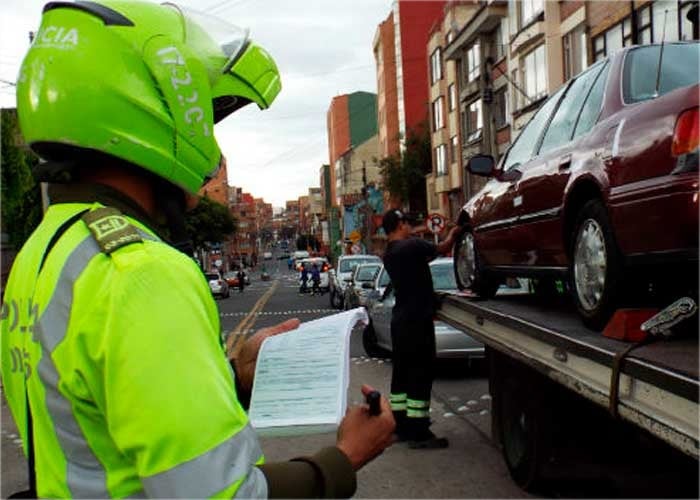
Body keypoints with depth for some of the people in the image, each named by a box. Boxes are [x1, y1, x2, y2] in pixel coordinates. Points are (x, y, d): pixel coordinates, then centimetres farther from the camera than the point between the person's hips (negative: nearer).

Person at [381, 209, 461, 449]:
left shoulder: (389, 254, 11)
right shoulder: (411, 246, -16)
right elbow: (442, 248, -5)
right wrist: (453, 234, 14)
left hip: (400, 321, 9)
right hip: (417, 320, -9)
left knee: (402, 374, 13)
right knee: (420, 375, -4)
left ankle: (400, 426, 20)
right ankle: (418, 433, -1)